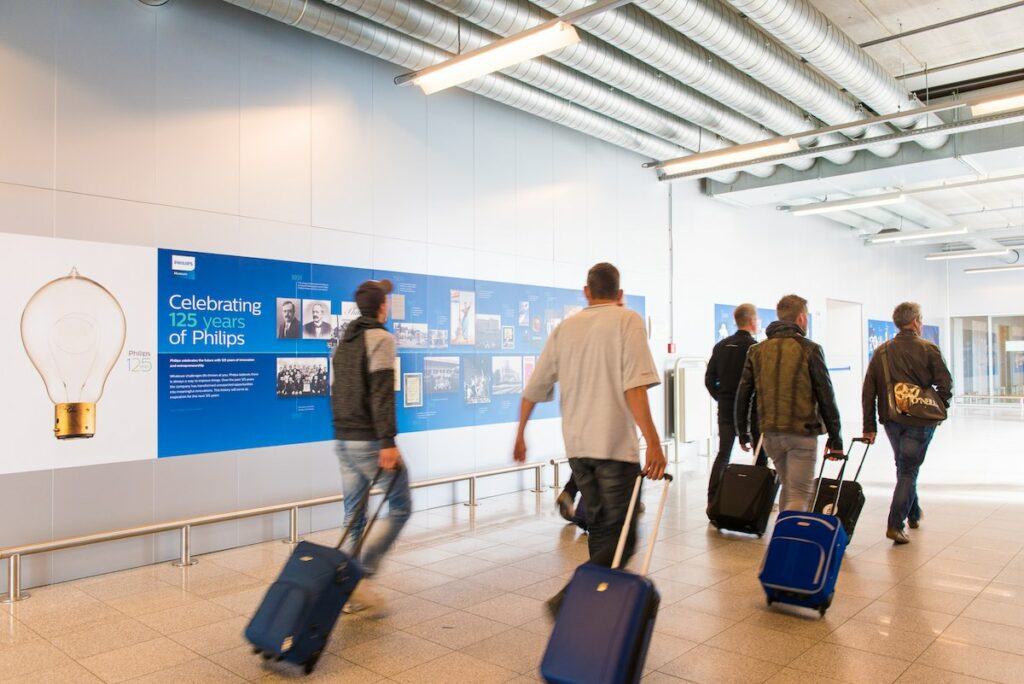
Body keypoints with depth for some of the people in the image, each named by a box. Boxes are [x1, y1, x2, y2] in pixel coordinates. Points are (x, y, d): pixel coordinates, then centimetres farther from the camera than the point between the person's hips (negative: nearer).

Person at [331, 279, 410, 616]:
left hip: (343, 440, 8)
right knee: (399, 507, 2)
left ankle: (350, 591, 16)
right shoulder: (380, 338, -10)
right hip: (370, 440, -8)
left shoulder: (344, 342, 15)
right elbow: (382, 393, -20)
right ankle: (361, 575, -7)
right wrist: (388, 443, -23)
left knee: (354, 515, 12)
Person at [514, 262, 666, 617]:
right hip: (615, 444, -6)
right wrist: (653, 442, -18)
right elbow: (634, 387, -17)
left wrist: (520, 435, 24)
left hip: (577, 445, 6)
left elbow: (533, 390, 12)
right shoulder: (627, 320, -4)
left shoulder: (565, 328, 10)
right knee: (621, 537, 0)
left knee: (600, 531, 20)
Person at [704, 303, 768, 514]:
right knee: (761, 454, 11)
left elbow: (709, 379, 8)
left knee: (723, 455, 7)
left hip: (726, 408, 5)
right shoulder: (755, 347, -11)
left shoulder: (721, 346, 7)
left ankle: (713, 501, 0)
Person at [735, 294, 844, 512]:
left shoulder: (757, 350, 8)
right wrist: (835, 438, 0)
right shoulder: (809, 349, -6)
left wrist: (743, 433, 15)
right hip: (802, 433, -5)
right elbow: (826, 397, -6)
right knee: (800, 495, -2)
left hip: (770, 433, 5)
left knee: (789, 489, 22)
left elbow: (743, 394, 7)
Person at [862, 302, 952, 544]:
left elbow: (868, 391, 0)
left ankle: (913, 514, 35)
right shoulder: (928, 349, -7)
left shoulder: (881, 351, 4)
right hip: (919, 421, -4)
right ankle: (895, 525, -5)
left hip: (891, 420, 4)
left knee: (904, 467, 22)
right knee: (908, 471, 1)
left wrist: (869, 426, 3)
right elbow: (945, 385, -9)